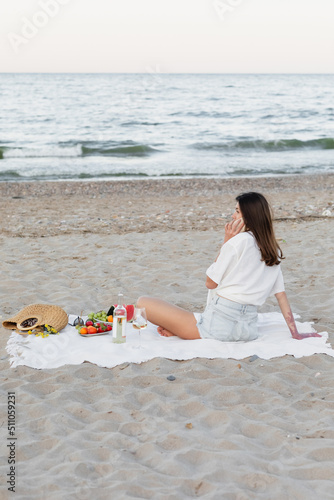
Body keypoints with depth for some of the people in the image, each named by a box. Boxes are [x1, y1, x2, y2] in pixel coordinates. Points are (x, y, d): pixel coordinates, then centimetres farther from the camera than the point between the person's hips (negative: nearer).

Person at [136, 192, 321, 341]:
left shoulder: (240, 240, -10)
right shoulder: (273, 250, 10)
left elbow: (210, 282, -3)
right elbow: (281, 294, 12)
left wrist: (226, 241, 1)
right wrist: (295, 333, 17)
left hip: (219, 324, -8)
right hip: (249, 328, 8)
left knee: (143, 303, -6)